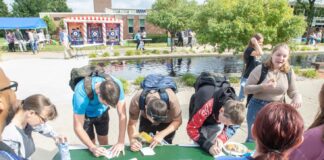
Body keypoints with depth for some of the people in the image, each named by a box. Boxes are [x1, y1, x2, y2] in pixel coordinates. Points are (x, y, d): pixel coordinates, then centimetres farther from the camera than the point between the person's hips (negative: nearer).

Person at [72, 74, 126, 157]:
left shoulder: (116, 85, -36)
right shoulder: (82, 93, -42)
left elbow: (122, 115, -30)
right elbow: (78, 127, -34)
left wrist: (121, 142, -36)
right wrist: (92, 147, -44)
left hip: (102, 112, 2)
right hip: (85, 114, -2)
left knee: (104, 143, 13)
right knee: (91, 146, 4)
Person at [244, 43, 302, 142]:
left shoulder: (289, 72, -2)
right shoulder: (260, 69, -13)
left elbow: (292, 91, 8)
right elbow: (246, 89, -11)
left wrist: (298, 97, -15)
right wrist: (262, 87, -26)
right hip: (258, 108, -3)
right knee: (253, 139, 9)